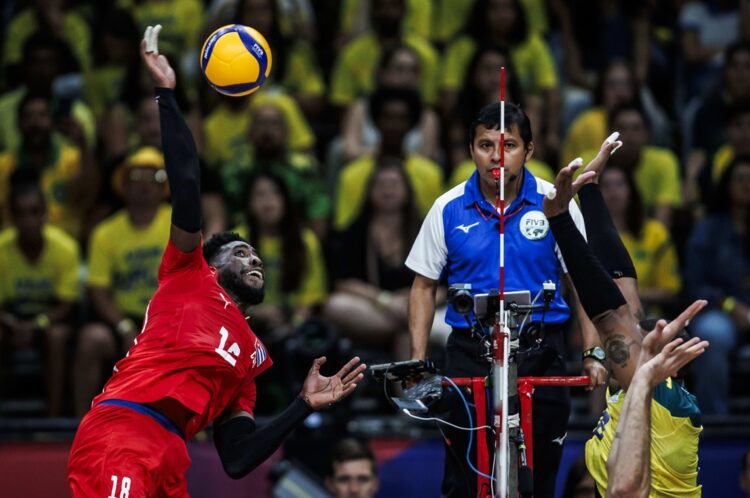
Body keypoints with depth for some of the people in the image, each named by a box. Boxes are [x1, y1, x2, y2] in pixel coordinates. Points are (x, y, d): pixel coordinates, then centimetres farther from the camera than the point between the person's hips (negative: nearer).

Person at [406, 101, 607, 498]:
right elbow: (424, 286, 10)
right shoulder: (448, 209, 3)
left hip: (540, 352, 0)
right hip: (469, 353, 0)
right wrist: (417, 360, 1)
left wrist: (593, 354, -6)